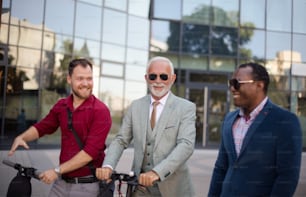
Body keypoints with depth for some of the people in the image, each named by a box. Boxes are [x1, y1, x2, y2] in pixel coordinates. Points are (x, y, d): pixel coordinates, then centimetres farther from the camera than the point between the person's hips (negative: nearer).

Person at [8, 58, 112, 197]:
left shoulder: (100, 111, -14)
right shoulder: (61, 106, 2)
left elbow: (90, 151, -19)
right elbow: (43, 126, 17)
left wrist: (57, 171, -17)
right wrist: (21, 137, -1)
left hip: (88, 185, -5)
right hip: (62, 182, 5)